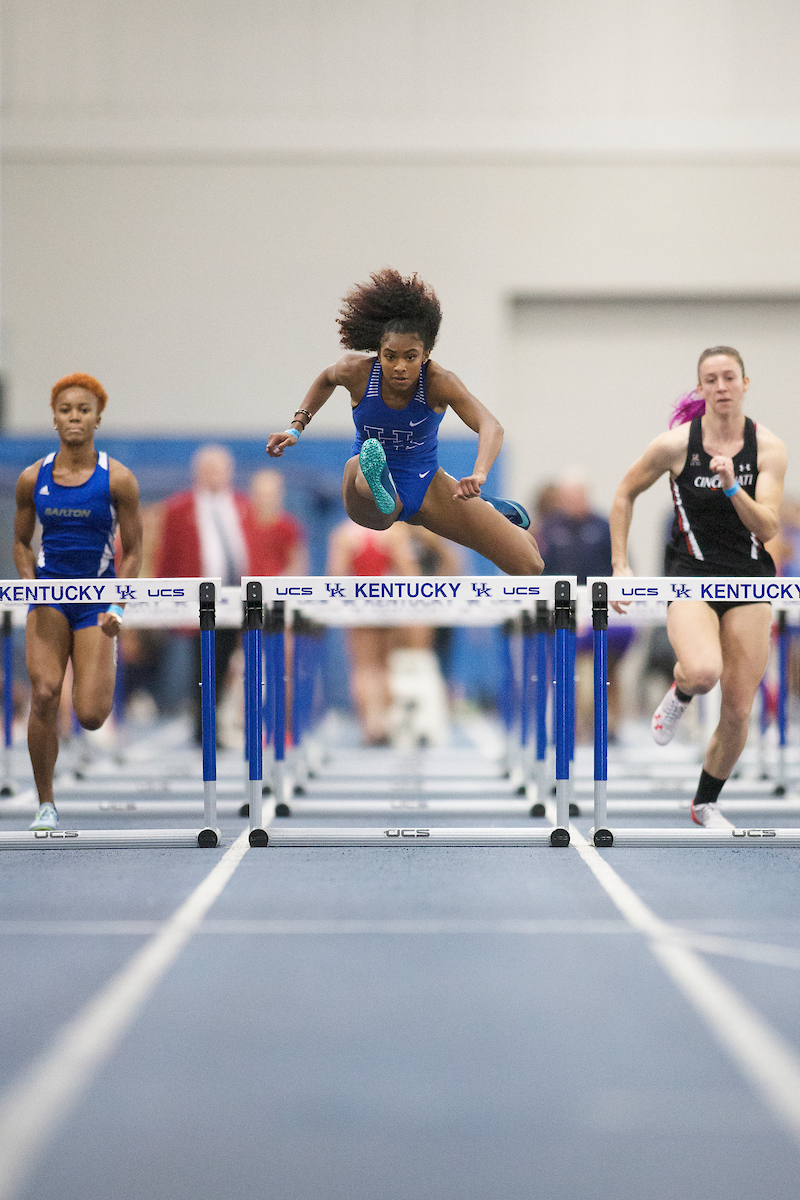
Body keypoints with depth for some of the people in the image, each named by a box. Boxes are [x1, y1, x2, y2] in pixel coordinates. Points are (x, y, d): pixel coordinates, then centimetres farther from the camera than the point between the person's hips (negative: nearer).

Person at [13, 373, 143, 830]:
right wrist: (32, 586, -4)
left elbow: (133, 551, -1)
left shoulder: (117, 479, -6)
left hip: (97, 599, -2)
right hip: (49, 596, 2)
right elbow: (21, 543, 13)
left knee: (90, 716, -10)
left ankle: (108, 674, 30)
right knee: (44, 695, -16)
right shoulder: (32, 479, 1)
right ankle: (46, 805, -2)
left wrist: (116, 608, -11)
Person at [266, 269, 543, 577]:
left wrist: (478, 475, -58)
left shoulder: (439, 381, -23)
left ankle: (493, 510, 30)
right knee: (357, 467, -40)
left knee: (529, 566, -1)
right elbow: (327, 379, 11)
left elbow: (491, 427, -39)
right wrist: (296, 427, 2)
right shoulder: (356, 370, -17)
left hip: (426, 487, 1)